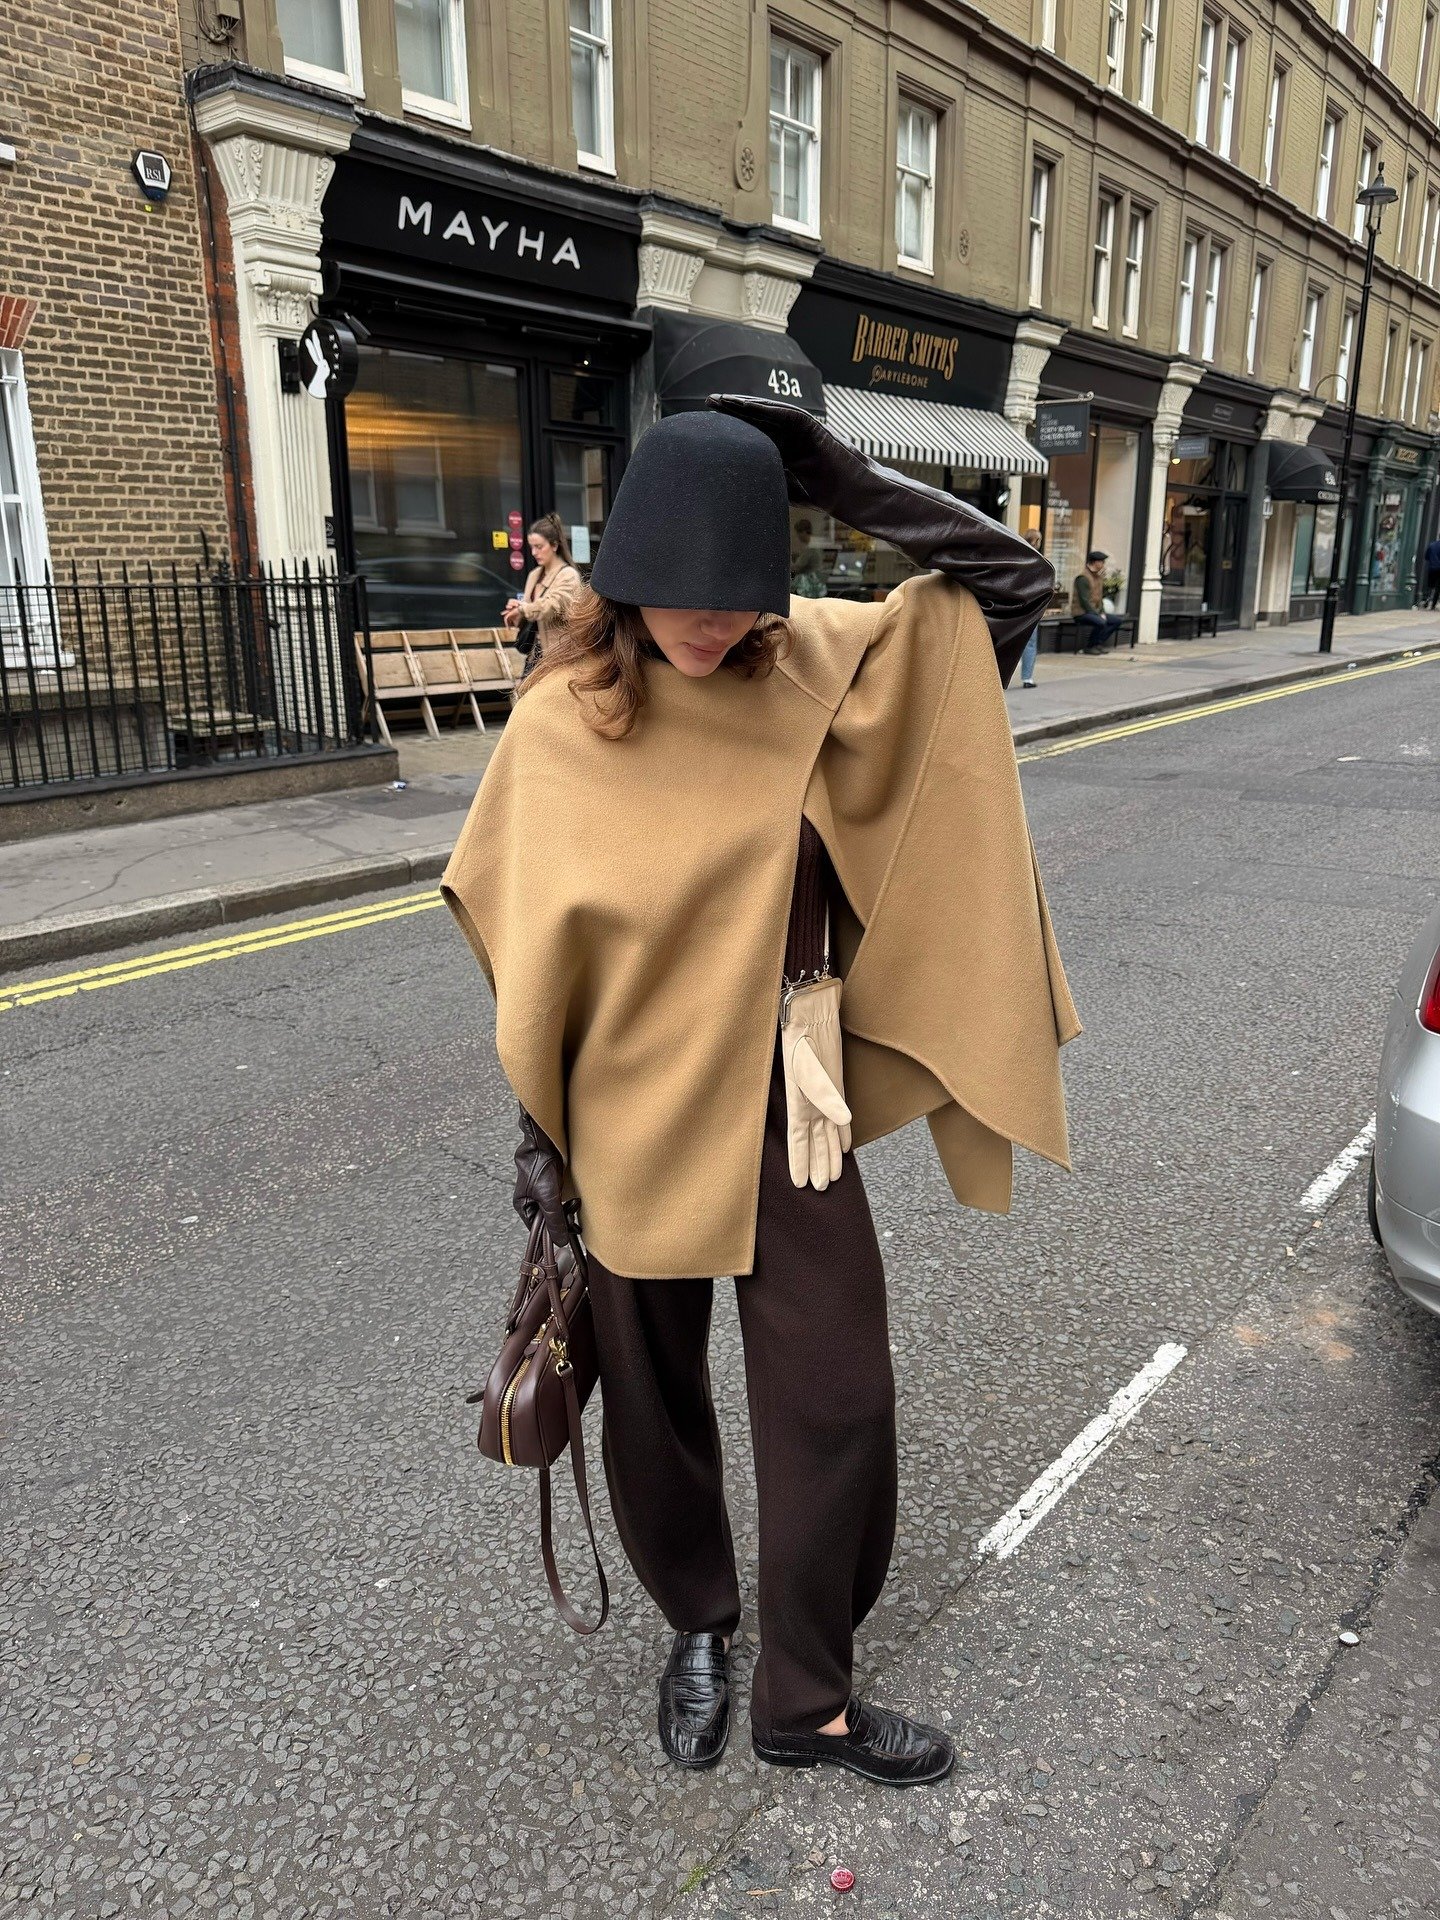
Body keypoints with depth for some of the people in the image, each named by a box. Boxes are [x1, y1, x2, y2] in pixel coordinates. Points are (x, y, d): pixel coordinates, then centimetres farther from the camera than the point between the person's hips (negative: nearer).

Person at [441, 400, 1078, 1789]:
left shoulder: (814, 666, -5)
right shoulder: (561, 719, -9)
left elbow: (1012, 581, -6)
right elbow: (527, 940, -2)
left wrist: (837, 474, -15)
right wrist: (540, 1132, 2)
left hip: (786, 1099, 1)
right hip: (636, 1108, -1)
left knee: (834, 1400, 7)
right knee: (653, 1389, 17)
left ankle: (805, 1697, 32)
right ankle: (697, 1628, 46)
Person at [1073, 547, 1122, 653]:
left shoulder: (1099, 577, 15)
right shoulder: (1083, 578, -15)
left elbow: (1100, 597, 19)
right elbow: (1084, 601, -20)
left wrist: (1102, 613, 2)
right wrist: (1098, 615, -19)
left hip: (1096, 612, 9)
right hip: (1082, 613, -9)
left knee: (1116, 621, 0)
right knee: (1101, 622, -32)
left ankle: (1097, 644, 0)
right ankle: (1089, 647, -14)